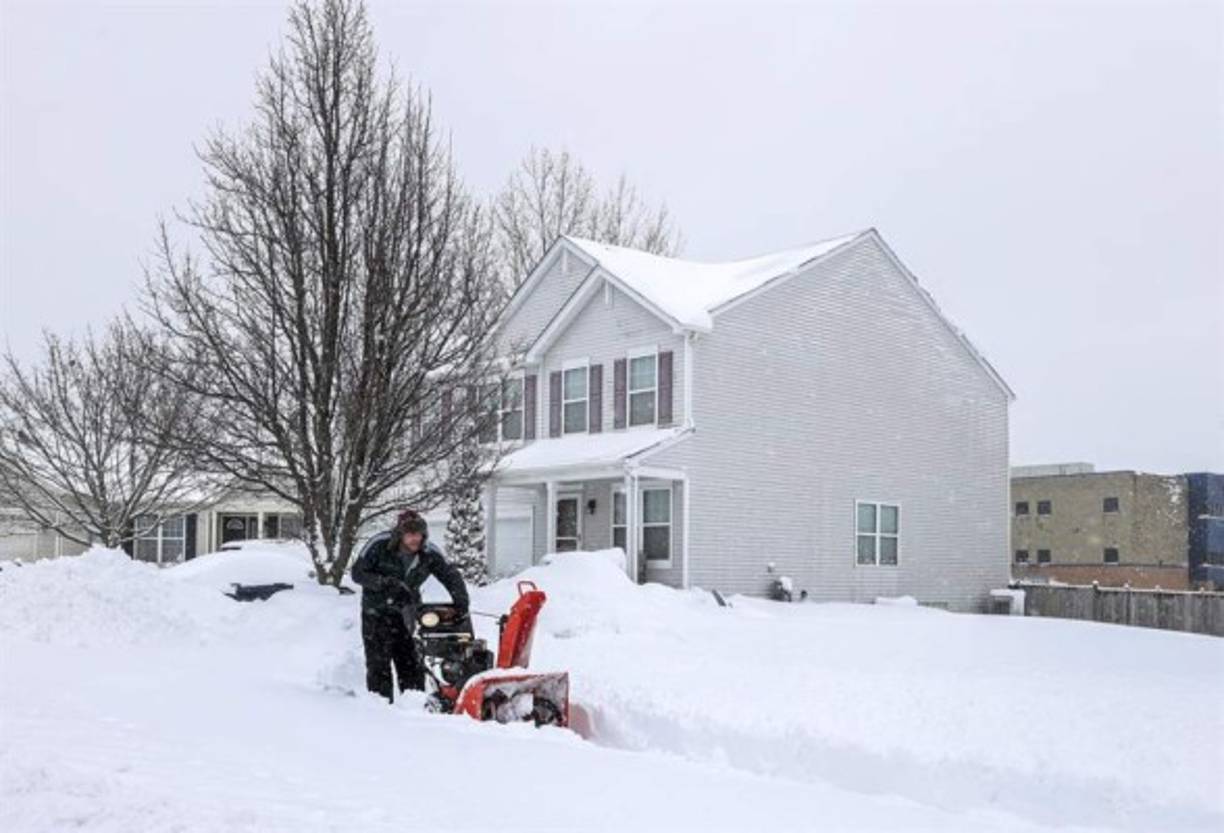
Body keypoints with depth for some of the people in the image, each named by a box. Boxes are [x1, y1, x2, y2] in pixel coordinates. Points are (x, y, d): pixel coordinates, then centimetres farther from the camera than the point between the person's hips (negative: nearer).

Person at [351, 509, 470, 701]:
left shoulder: (429, 552, -9)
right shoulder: (379, 545, -16)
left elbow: (451, 575, -7)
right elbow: (358, 573, -13)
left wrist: (460, 599, -25)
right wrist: (386, 583, -26)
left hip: (409, 613, 3)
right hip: (377, 613, -3)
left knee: (412, 663, 4)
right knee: (378, 663, -5)